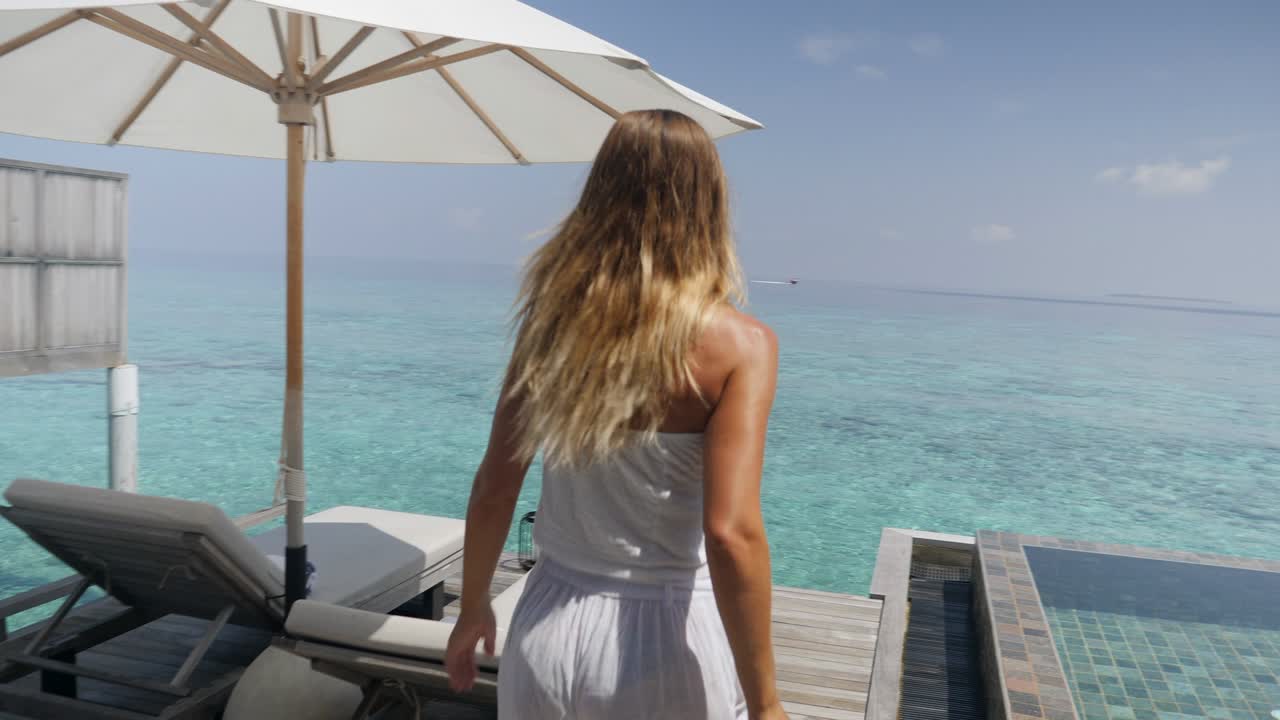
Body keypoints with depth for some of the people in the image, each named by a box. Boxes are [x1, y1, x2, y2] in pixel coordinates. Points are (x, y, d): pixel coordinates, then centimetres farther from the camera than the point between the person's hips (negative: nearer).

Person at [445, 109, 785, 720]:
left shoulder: (552, 318, -4)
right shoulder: (738, 343, -15)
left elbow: (493, 490, 0)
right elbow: (731, 535, -22)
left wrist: (473, 608, 14)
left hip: (549, 628, 3)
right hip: (666, 639, -2)